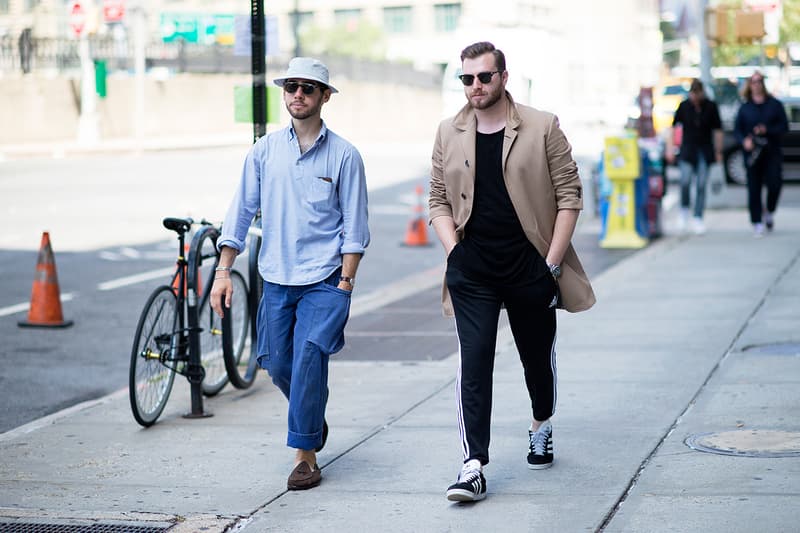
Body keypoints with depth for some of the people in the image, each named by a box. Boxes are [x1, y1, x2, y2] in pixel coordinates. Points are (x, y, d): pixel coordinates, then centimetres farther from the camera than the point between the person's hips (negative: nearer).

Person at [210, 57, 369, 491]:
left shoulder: (343, 155, -2)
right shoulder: (264, 150, 6)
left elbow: (354, 226, -1)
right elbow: (241, 211, 8)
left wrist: (345, 281, -7)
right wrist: (223, 270, 3)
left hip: (324, 280, -3)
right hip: (276, 279, 4)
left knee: (308, 361, -15)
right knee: (279, 365, 8)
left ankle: (305, 455, -7)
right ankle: (313, 419, 37)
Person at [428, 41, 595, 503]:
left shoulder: (543, 128, -3)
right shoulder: (449, 134, 6)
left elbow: (569, 195, -2)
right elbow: (439, 199, 12)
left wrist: (553, 260, -7)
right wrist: (453, 249, -3)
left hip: (530, 267, -1)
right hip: (471, 271, 1)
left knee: (538, 356, 15)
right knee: (474, 361, -9)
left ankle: (542, 427, 44)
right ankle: (474, 466, -11)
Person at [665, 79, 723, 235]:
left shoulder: (711, 107, -2)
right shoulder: (684, 106, -1)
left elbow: (717, 130, 5)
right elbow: (673, 127, 4)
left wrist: (718, 152, 4)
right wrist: (670, 148, -3)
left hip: (705, 151, 0)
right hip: (687, 150, 0)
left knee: (701, 185, -2)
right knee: (685, 181, -17)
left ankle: (698, 219, 7)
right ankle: (684, 210, 7)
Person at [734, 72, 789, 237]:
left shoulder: (775, 104, 5)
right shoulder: (745, 108, 8)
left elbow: (784, 126, 1)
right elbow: (737, 129, 7)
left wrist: (767, 130, -15)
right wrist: (744, 140, -13)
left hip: (772, 151, -1)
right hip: (753, 153, 1)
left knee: (775, 183, -11)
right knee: (754, 189, -2)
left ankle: (769, 213, 15)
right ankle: (757, 223, 5)